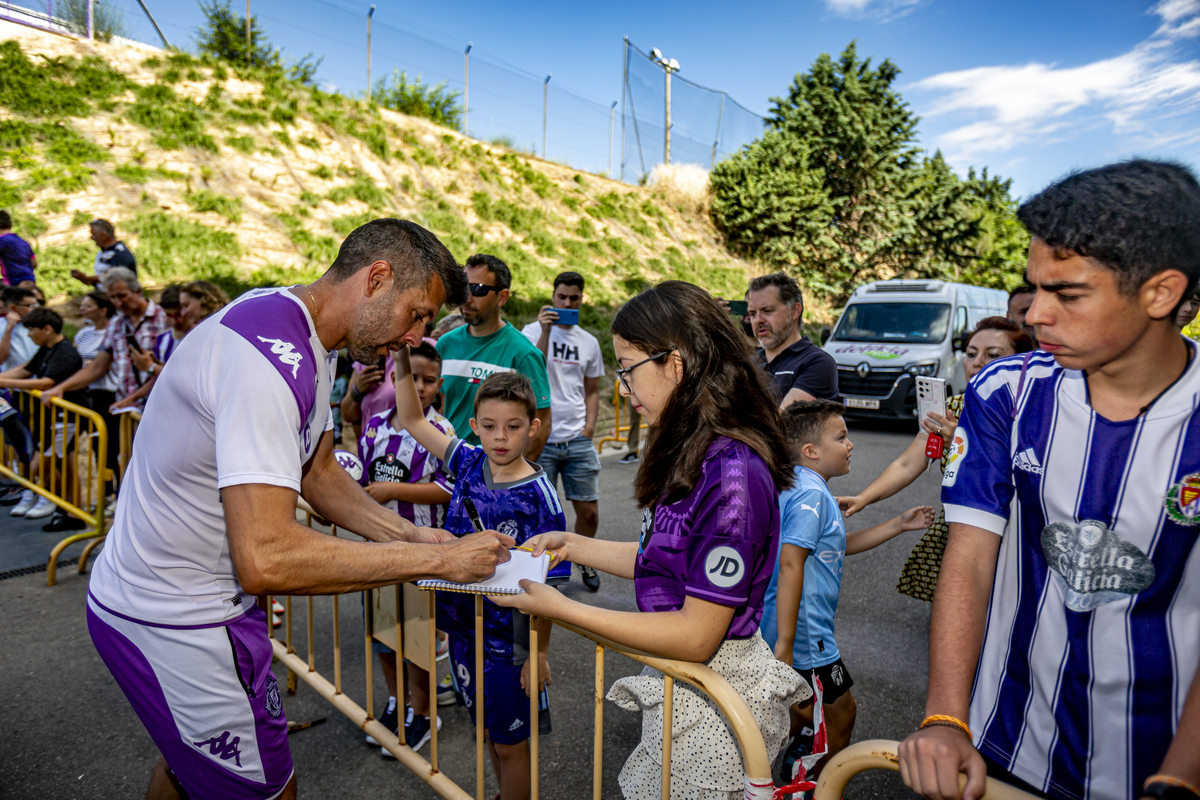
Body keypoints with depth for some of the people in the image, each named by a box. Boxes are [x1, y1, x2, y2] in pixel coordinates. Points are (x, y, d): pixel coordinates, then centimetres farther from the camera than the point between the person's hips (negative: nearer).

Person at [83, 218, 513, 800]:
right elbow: (267, 560, -37)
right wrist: (437, 560, -30)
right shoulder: (268, 357, -31)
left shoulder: (302, 341, 3)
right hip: (175, 622, -9)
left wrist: (409, 534, -5)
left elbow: (318, 473, 10)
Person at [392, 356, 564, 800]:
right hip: (464, 625, 6)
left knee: (510, 743, 13)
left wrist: (539, 652, -14)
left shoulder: (539, 495, -19)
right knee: (487, 731, 25)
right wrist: (402, 359, -11)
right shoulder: (469, 464, -5)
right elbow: (413, 420, 1)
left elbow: (545, 582, -16)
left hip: (511, 640, -5)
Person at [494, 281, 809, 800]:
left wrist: (559, 608, -22)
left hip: (712, 703, -8)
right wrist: (575, 547, 6)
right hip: (681, 683, 8)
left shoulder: (732, 475, -27)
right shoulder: (693, 455, 3)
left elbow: (696, 636, -23)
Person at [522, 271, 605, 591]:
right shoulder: (533, 331, 1)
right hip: (540, 438, -3)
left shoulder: (589, 342, 12)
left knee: (589, 511, 6)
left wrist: (589, 425, 5)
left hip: (577, 439, 3)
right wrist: (546, 331, -21)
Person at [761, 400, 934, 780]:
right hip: (804, 633, -9)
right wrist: (785, 644, -28)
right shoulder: (811, 494, -21)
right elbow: (789, 564, -28)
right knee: (841, 715, 11)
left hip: (802, 627, 10)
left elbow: (840, 546, 21)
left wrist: (899, 525, 19)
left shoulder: (800, 487, 11)